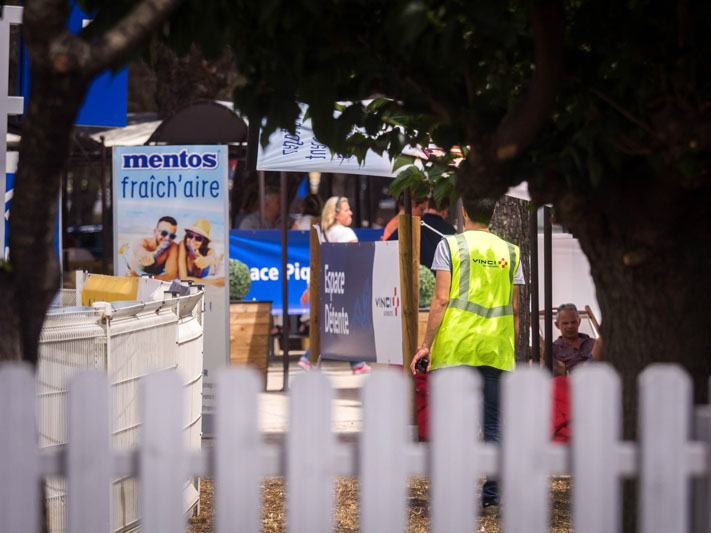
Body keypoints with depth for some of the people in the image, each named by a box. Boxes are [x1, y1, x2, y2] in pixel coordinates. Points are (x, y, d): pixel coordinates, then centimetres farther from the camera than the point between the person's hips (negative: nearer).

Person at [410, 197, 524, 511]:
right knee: (493, 426, 8)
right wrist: (510, 351, 18)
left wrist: (426, 344, -5)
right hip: (496, 349, 3)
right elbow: (514, 310, 10)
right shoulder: (509, 252, 11)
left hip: (455, 347, -3)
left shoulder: (450, 246, 0)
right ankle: (491, 493, 7)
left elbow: (441, 299, -7)